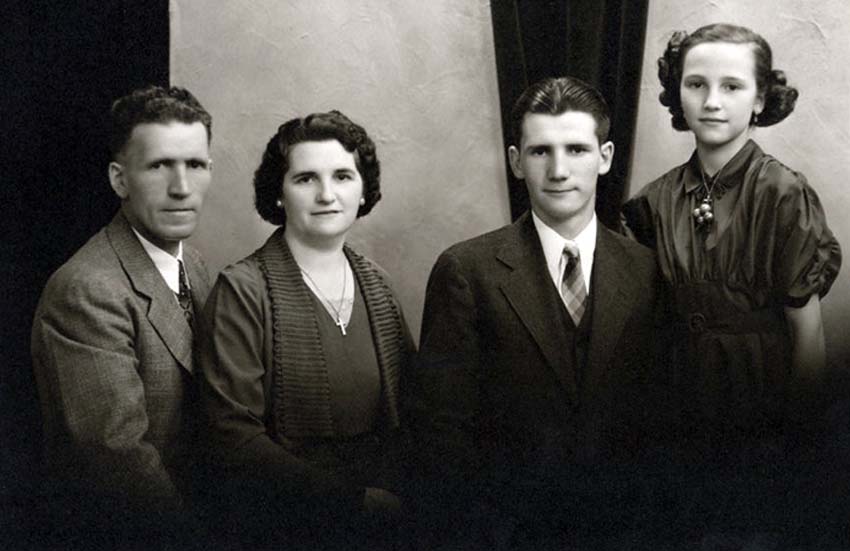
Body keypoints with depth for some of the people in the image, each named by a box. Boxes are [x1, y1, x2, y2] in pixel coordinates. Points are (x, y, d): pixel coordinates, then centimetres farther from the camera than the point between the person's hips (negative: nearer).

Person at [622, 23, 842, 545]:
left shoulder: (784, 194, -16)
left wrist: (798, 439, -6)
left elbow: (809, 334, -12)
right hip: (690, 420, 4)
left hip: (764, 434, -4)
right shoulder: (661, 198, -3)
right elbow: (666, 320, 6)